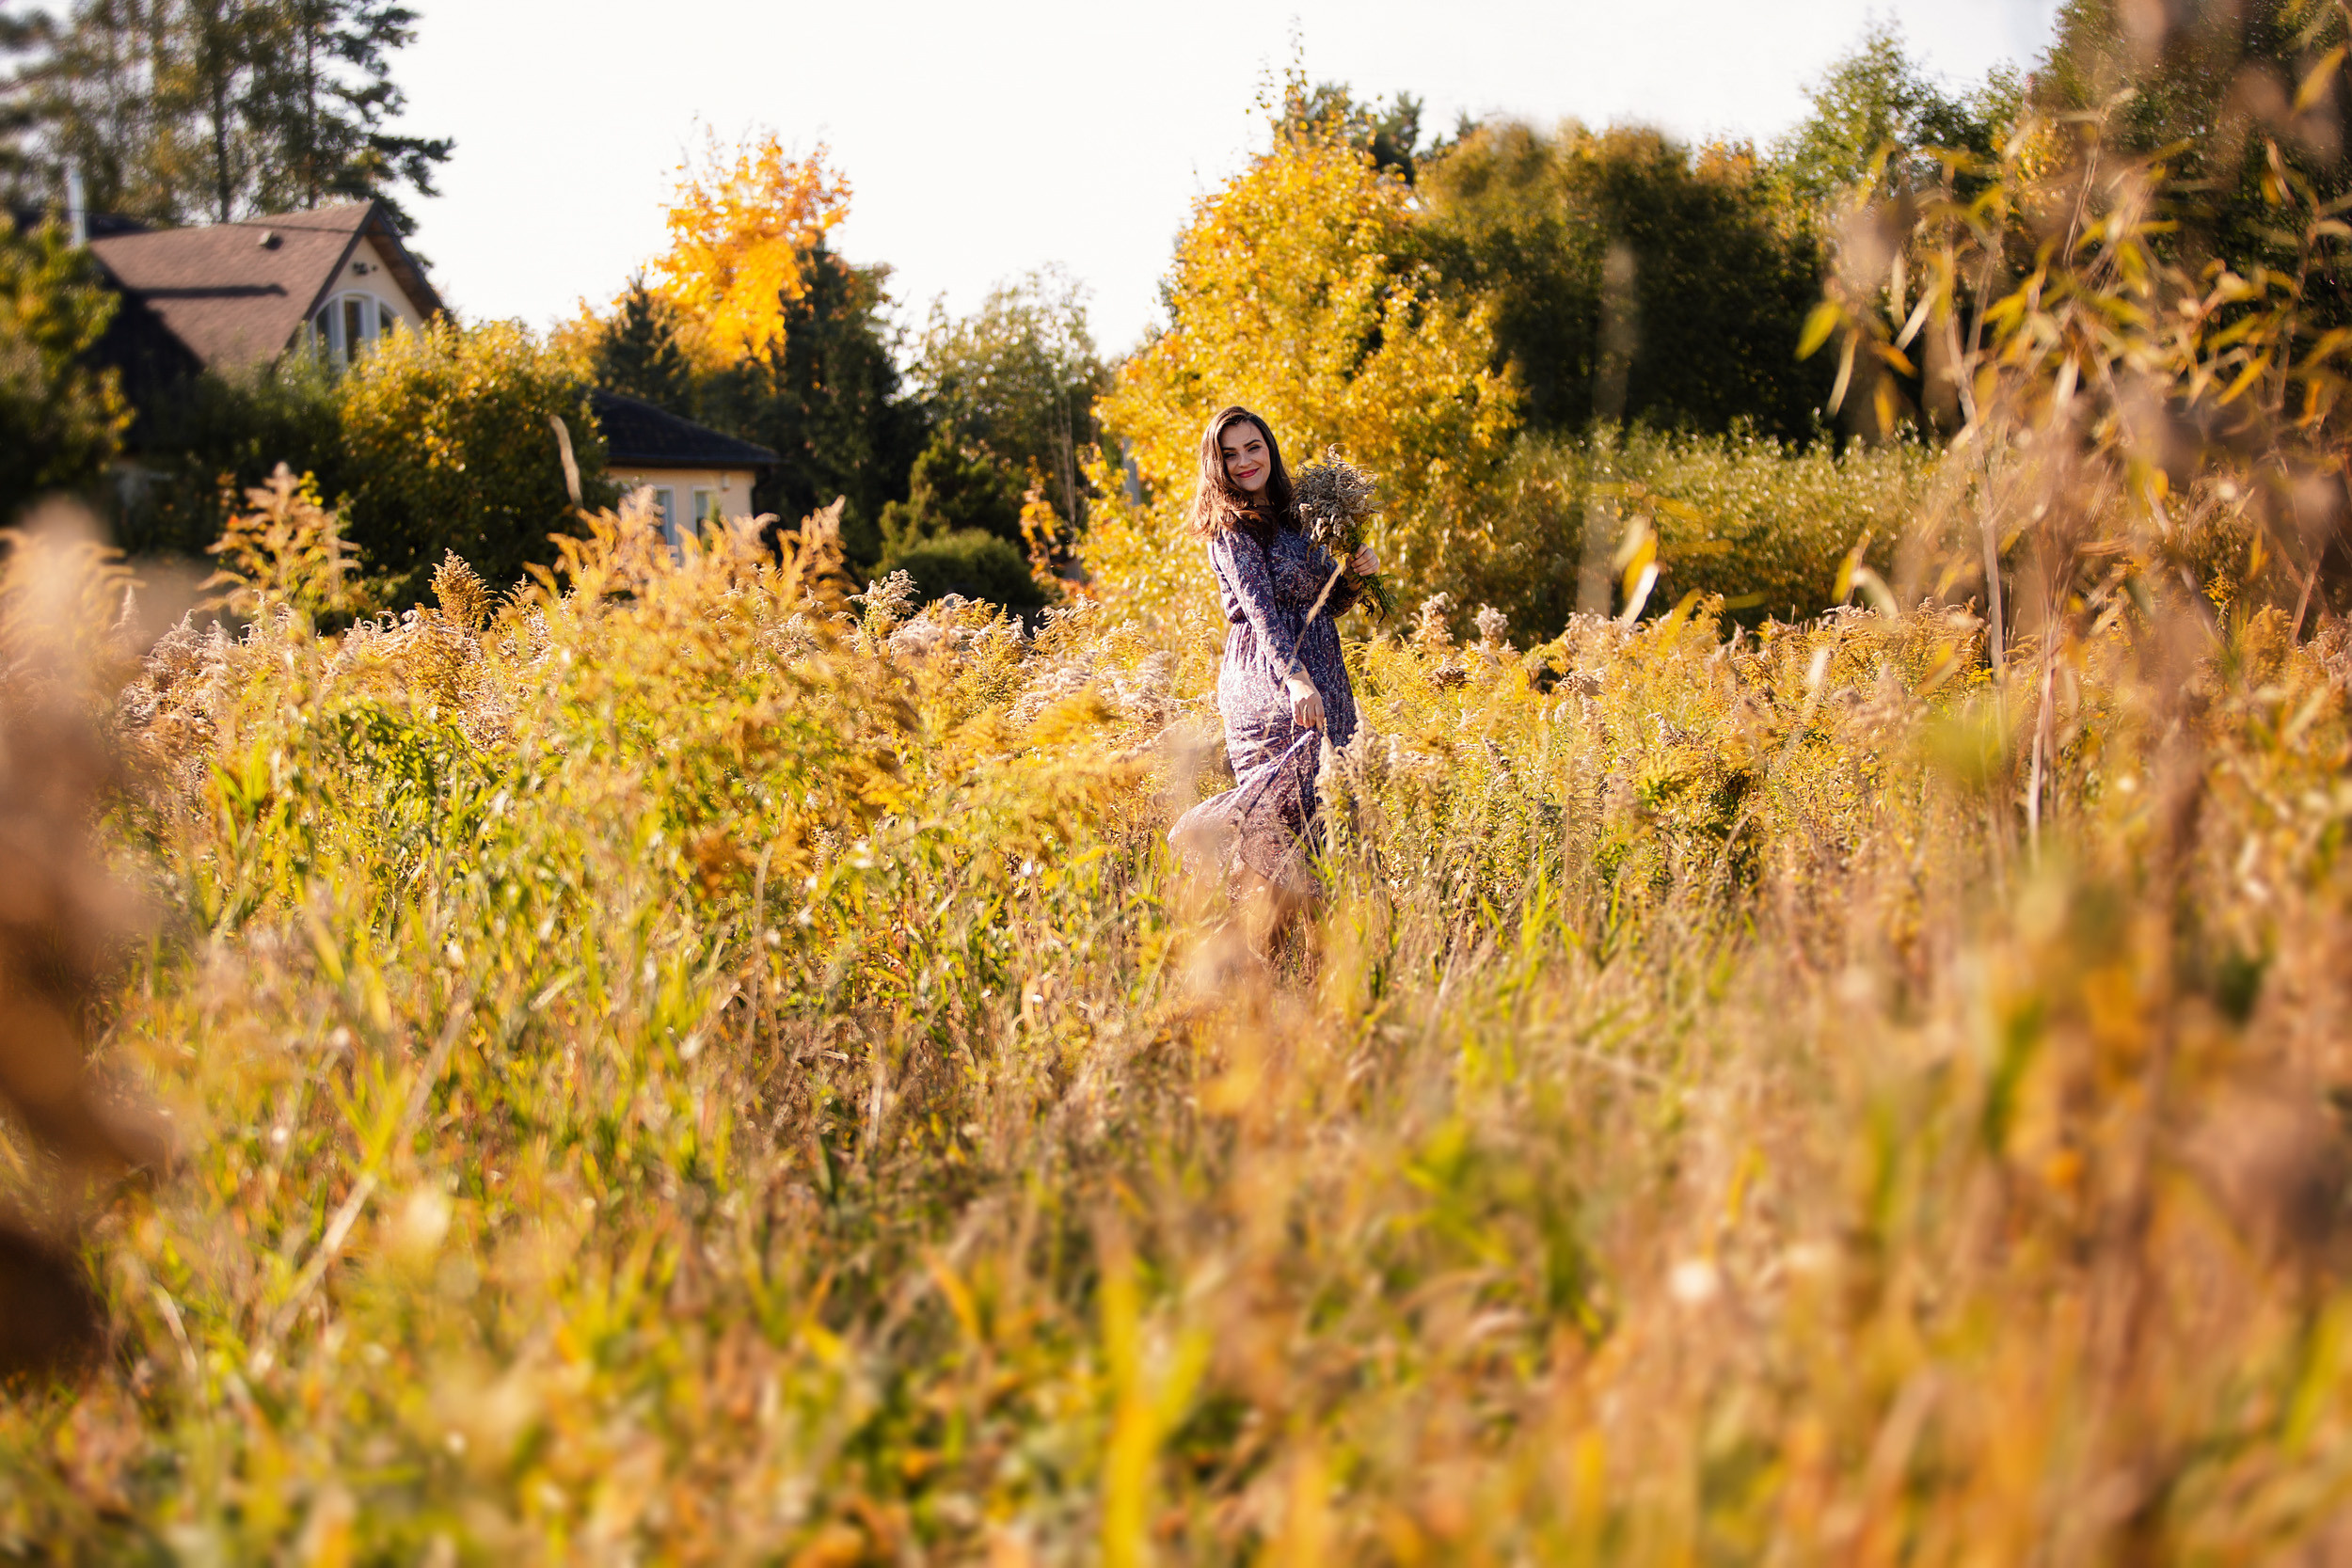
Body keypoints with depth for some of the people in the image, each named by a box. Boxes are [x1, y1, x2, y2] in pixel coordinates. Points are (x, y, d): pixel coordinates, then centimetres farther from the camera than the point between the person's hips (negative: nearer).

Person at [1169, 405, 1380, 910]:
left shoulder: (1292, 517, 18)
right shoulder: (1231, 527, -3)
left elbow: (1326, 604, 24)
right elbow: (1260, 607, -17)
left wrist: (1356, 572, 4)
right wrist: (1296, 679, -29)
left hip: (1320, 671, 7)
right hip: (1267, 674, -7)